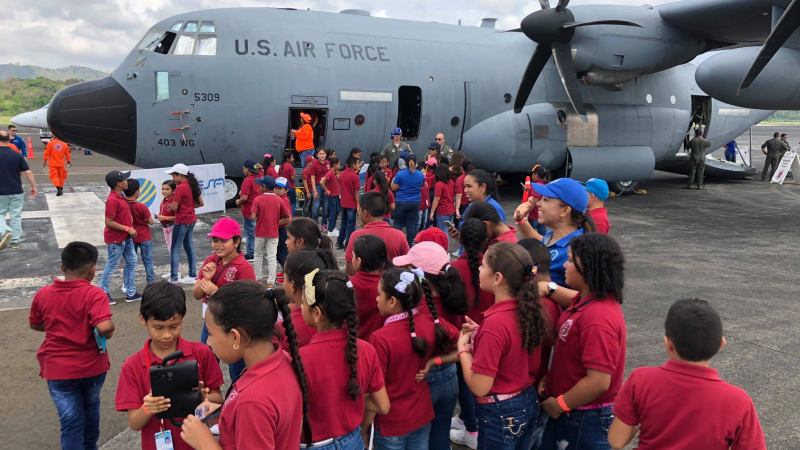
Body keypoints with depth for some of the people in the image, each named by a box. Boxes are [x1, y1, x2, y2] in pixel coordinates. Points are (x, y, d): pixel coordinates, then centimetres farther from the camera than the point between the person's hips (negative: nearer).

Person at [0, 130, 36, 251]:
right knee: (16, 216, 11)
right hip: (17, 191, 2)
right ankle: (15, 240, 15)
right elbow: (28, 173, -5)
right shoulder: (17, 155, -4)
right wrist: (33, 186, 4)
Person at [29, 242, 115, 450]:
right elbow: (104, 327, -32)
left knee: (70, 420, 4)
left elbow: (35, 324, 11)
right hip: (91, 366, -1)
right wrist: (111, 328, -10)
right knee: (90, 407, 26)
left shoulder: (43, 294, -5)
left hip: (58, 369, 1)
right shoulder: (94, 294, -19)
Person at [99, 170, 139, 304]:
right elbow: (109, 222, -25)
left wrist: (130, 229, 5)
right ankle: (103, 294, 16)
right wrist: (128, 229, -21)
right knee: (112, 266, 2)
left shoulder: (121, 196, 8)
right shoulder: (112, 200, -23)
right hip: (116, 239, -10)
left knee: (131, 262, 14)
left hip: (126, 238, 10)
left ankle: (131, 293, 23)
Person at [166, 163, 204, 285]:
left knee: (175, 249, -2)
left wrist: (172, 205, 2)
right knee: (189, 247, 16)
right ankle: (192, 275, 22)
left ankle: (174, 278, -2)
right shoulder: (192, 186, 7)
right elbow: (200, 203, 11)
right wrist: (188, 205, 9)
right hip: (192, 220, 9)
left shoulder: (180, 188, -19)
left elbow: (174, 207, -20)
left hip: (182, 222, -9)